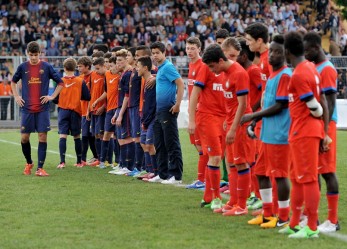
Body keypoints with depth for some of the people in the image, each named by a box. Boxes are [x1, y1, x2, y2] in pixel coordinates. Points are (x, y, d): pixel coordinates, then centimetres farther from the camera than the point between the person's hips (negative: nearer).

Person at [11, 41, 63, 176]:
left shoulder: (47, 67, 0)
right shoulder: (22, 67, 4)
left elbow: (60, 83, 8)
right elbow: (13, 82, 20)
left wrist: (52, 96, -2)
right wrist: (16, 96, 9)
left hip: (43, 108, -1)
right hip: (27, 108, 1)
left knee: (43, 137, -6)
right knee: (24, 137, 2)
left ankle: (40, 168, -2)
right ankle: (29, 163, 25)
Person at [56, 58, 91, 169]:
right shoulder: (80, 81, -4)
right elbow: (87, 97, -2)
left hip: (63, 111, -1)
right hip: (76, 111, 1)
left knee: (62, 136, -5)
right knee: (77, 137, 12)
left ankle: (62, 162, -18)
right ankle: (79, 162, 19)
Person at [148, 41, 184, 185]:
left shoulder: (168, 67, -11)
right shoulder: (159, 69, 17)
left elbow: (180, 84, -18)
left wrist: (177, 104, -22)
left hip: (168, 110, -10)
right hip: (159, 111, 10)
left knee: (172, 145, -7)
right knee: (159, 145, 12)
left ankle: (176, 176, -5)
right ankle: (163, 174, 18)